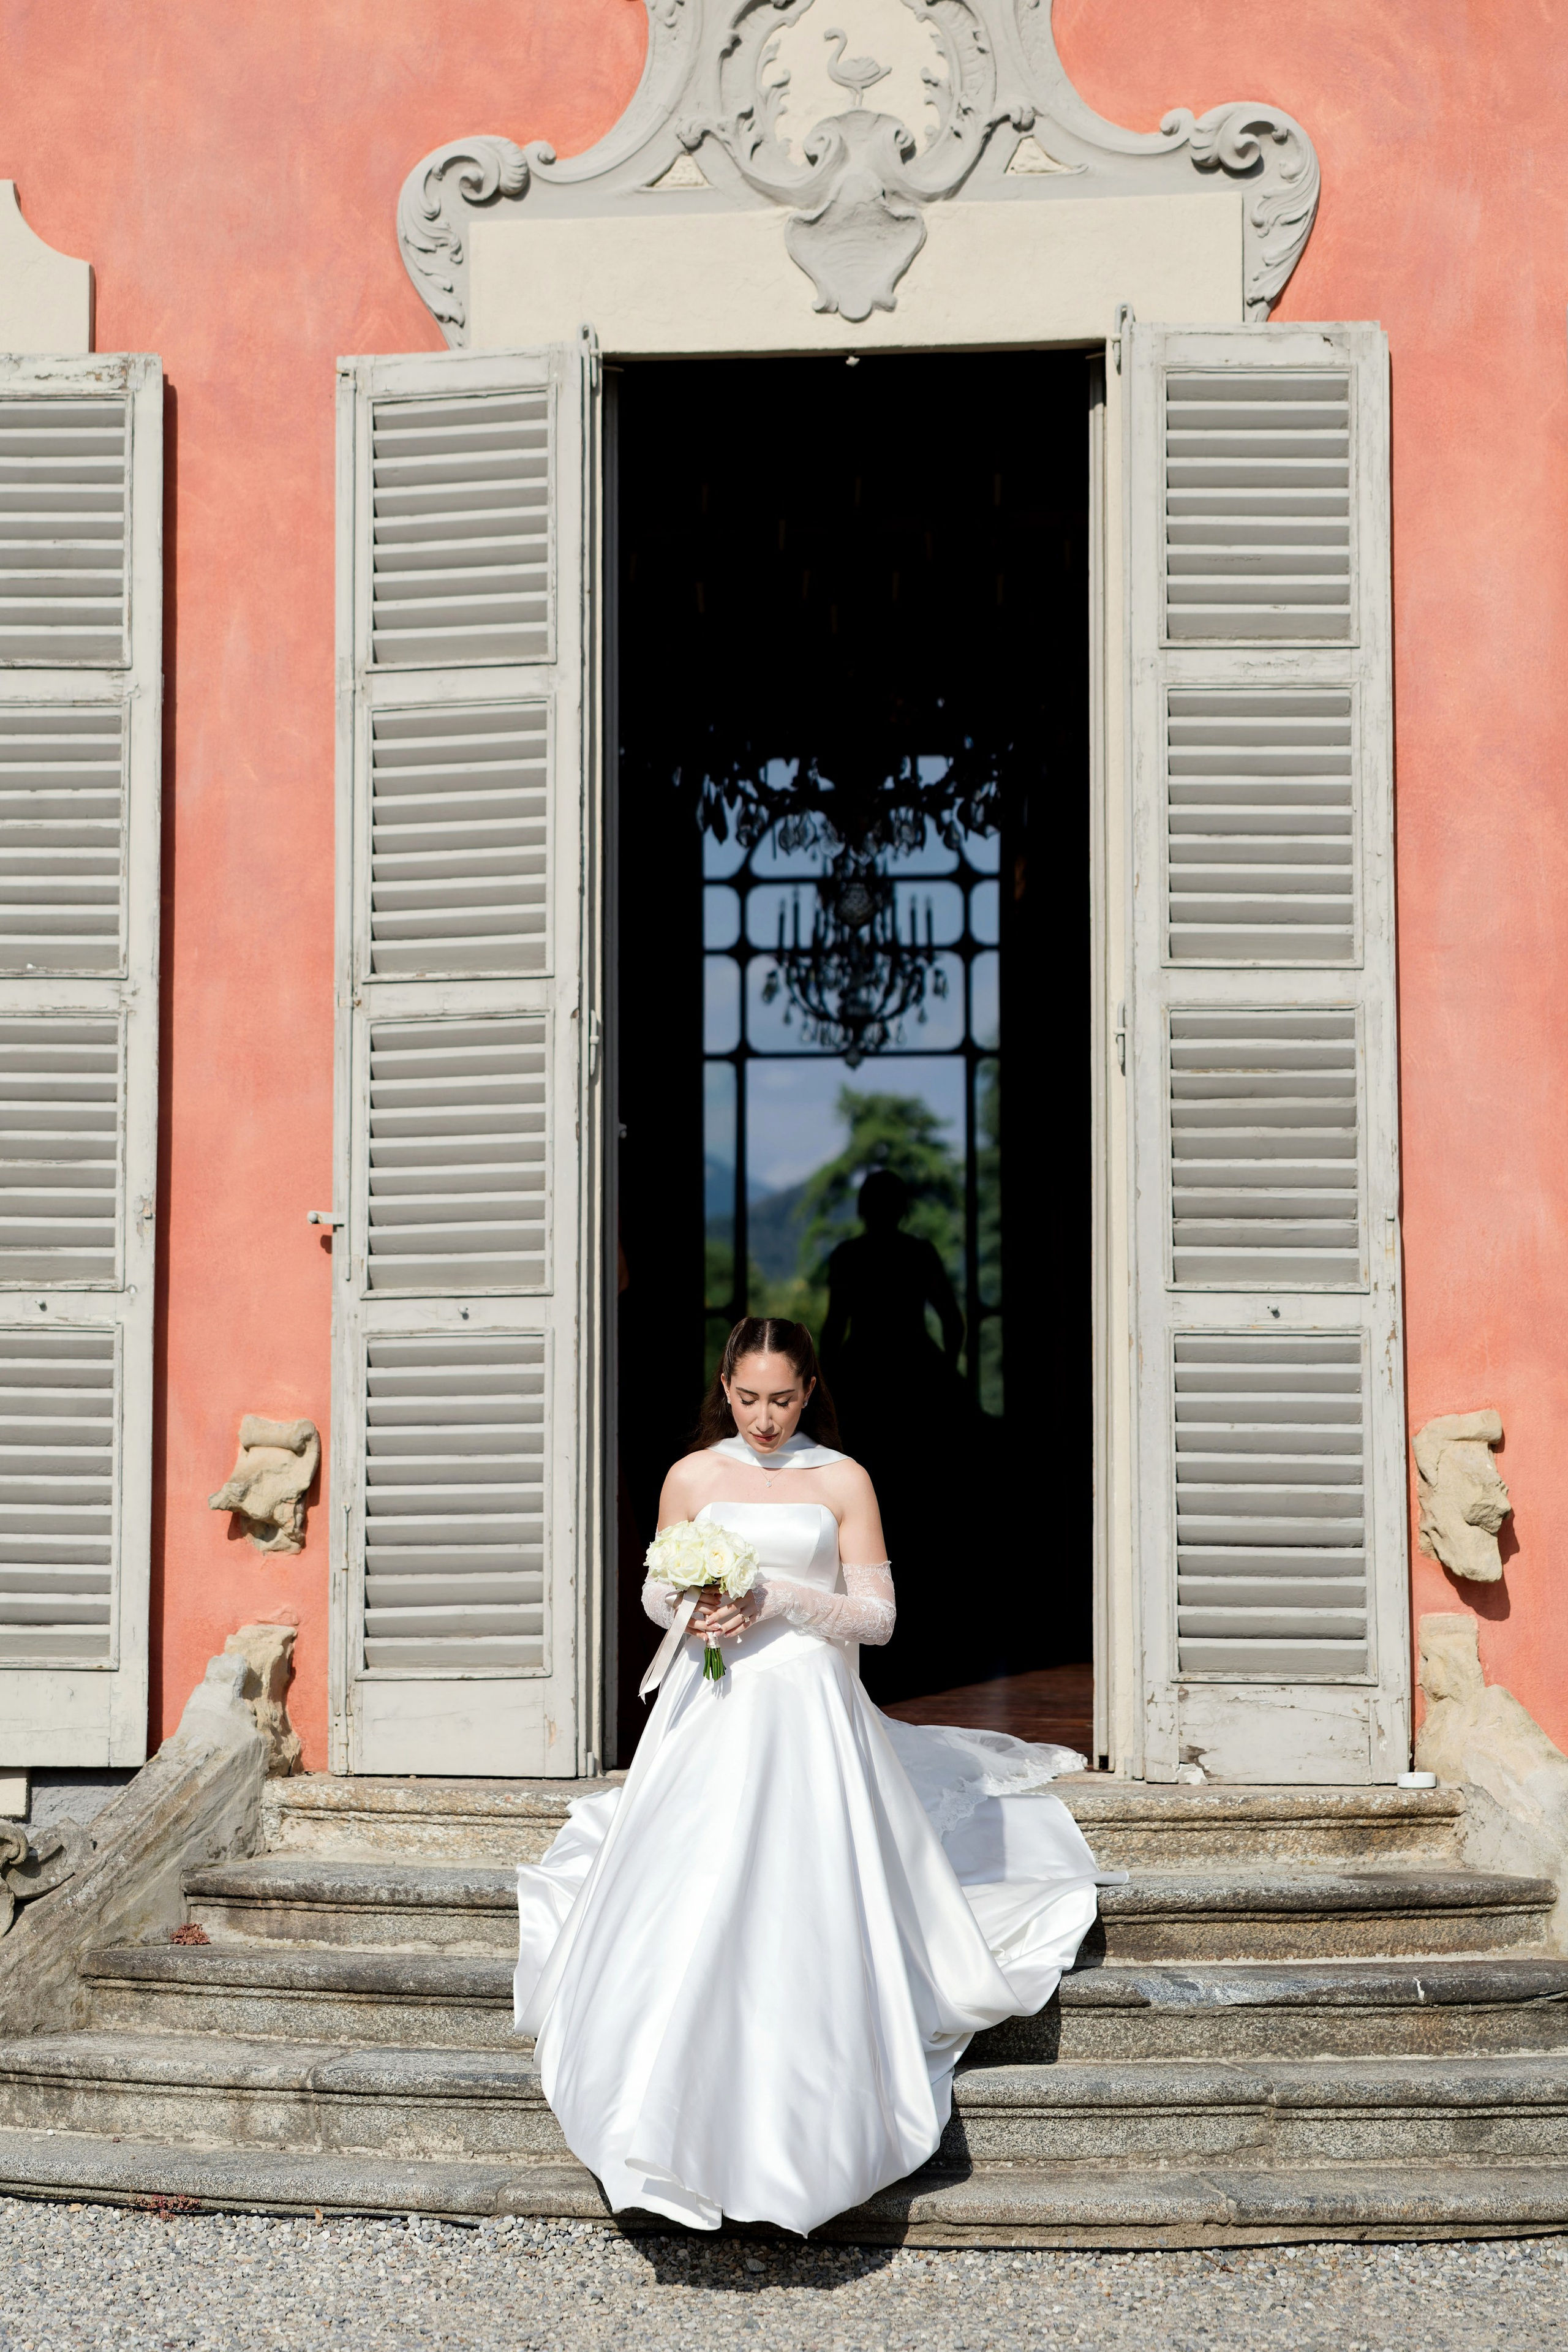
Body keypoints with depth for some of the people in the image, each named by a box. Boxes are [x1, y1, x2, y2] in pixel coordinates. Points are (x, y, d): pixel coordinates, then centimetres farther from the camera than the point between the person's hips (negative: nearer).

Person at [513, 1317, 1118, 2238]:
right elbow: (656, 1590, 17)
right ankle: (685, 2118, 8)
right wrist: (691, 1613, -7)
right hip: (712, 1711, 2)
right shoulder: (692, 1477, 9)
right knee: (685, 1910, -10)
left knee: (803, 1917, -11)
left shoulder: (843, 1481, 2)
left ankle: (796, 2138, 6)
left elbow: (878, 1615, 0)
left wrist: (779, 1601, -15)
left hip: (811, 1713, -2)